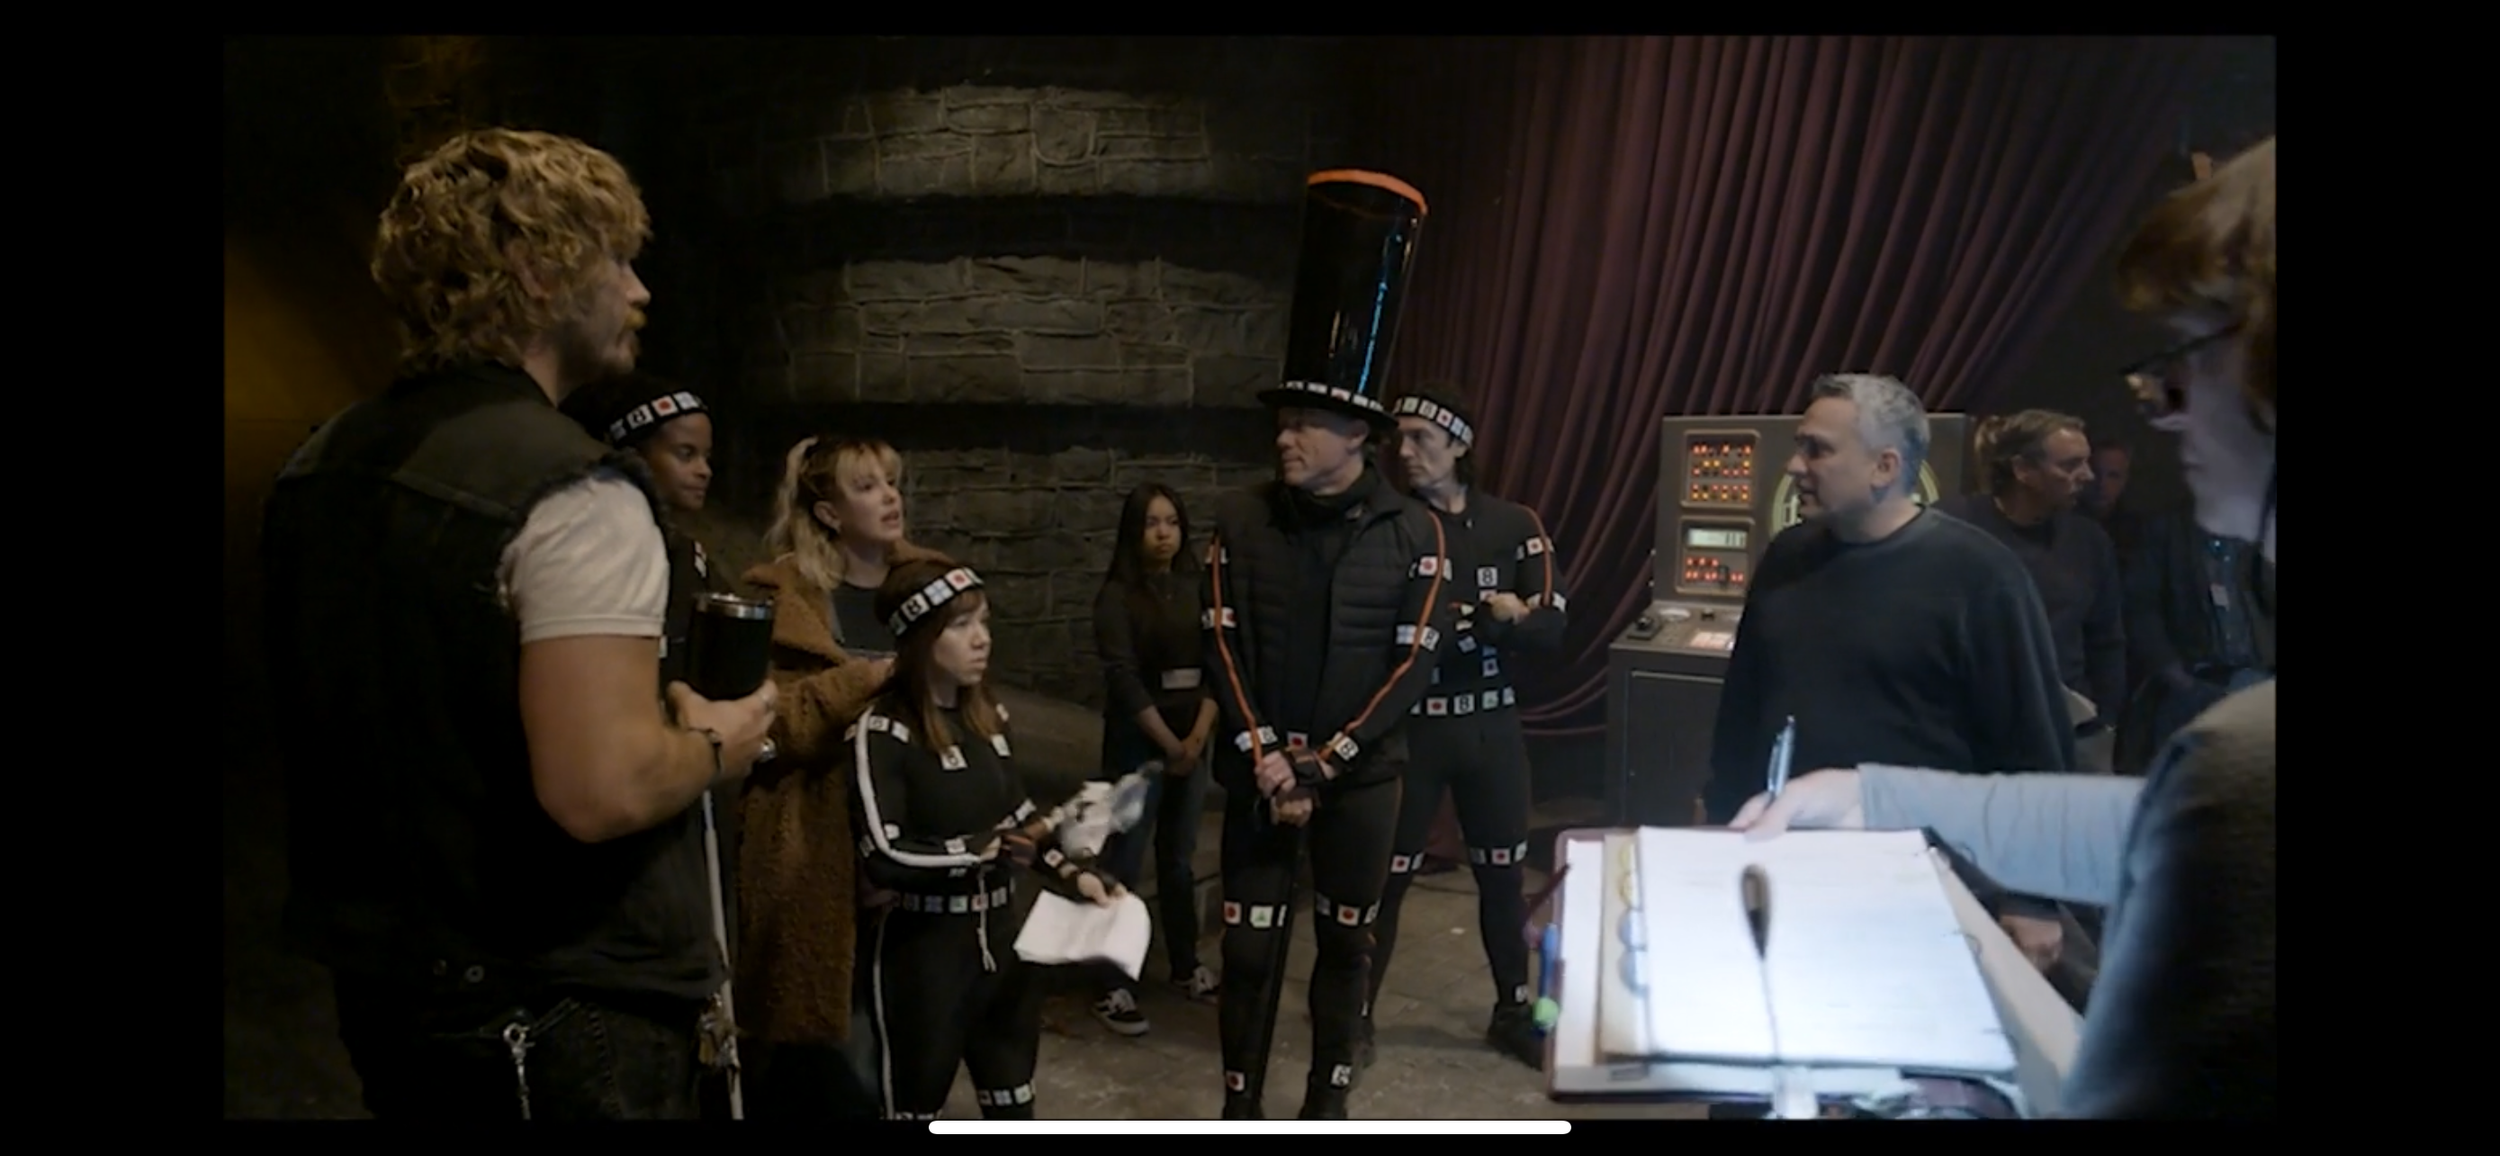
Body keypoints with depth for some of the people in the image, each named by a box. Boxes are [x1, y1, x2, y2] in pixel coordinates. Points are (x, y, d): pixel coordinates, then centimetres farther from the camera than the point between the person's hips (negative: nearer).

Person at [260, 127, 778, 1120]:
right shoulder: (568, 491, -22)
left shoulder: (324, 466, 6)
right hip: (560, 1011, -8)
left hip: (383, 981, 8)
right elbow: (602, 788, -31)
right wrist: (713, 746, -11)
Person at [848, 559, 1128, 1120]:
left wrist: (1072, 873, 1)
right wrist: (989, 848, -18)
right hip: (923, 951, -7)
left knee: (1014, 1100, 19)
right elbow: (885, 857, -24)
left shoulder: (988, 716, 6)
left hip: (1000, 937, 7)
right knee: (917, 1103, 10)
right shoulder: (881, 731, -17)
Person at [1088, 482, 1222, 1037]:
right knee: (1124, 864, -3)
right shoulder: (1117, 596, -7)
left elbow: (1216, 665, 2)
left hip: (1193, 741, 5)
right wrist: (1168, 743, -12)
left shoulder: (1196, 590, 7)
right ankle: (1112, 988, 1)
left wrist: (1198, 735, -10)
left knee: (1180, 859, 14)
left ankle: (1186, 966, 27)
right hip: (1136, 744, -5)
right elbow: (1124, 679, -12)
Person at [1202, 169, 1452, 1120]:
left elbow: (1414, 666, -9)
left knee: (1344, 945, 12)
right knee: (1249, 949, 5)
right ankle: (1239, 1109, 20)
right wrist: (1266, 759, -12)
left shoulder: (1413, 533, -7)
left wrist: (1318, 765, -13)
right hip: (1258, 772, 1)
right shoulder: (1242, 520, -2)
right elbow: (1223, 648, -3)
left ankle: (1328, 1105, 28)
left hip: (1360, 776, -1)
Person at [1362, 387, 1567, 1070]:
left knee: (1503, 875, 14)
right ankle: (1357, 1011, 20)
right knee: (1386, 875, 4)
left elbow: (1550, 629, -8)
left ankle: (1513, 1013, 30)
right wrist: (1489, 618, -15)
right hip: (1413, 725, -3)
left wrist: (1451, 622, -18)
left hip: (1493, 725, 3)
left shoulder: (1515, 526, 1)